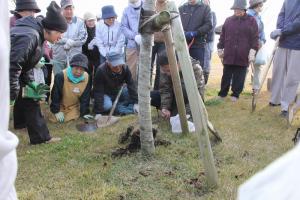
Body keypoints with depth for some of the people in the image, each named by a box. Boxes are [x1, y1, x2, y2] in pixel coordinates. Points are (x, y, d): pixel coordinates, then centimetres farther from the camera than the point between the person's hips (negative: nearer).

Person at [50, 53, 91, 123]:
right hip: (60, 105, -2)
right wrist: (57, 111, -14)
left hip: (74, 107, 2)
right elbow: (55, 95, -17)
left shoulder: (86, 78, -16)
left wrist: (84, 112, -7)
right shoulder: (61, 76, -28)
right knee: (56, 120, -12)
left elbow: (85, 97, -5)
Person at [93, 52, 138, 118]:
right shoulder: (101, 71, -30)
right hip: (106, 94, -5)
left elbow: (131, 85, -17)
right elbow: (98, 92, -28)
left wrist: (136, 103, -23)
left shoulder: (125, 68, -20)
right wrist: (98, 112, -31)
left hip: (119, 92, 5)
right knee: (107, 105, -35)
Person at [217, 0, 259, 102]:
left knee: (239, 77, 5)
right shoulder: (228, 20, 11)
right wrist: (220, 49, 11)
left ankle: (235, 94, 17)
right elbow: (222, 37, 14)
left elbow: (255, 38, 0)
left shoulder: (251, 21, 3)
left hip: (243, 56, -2)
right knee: (226, 76, 8)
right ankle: (222, 93, 18)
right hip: (229, 55, 2)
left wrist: (252, 51, -9)